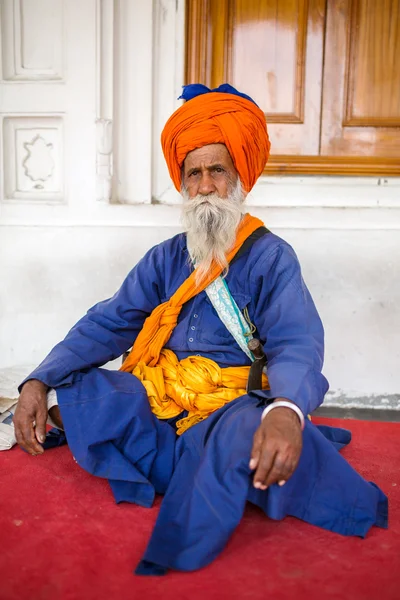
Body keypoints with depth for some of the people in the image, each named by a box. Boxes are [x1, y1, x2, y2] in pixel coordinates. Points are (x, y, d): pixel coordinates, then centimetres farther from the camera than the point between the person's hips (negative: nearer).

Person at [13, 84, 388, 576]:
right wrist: (38, 381, -11)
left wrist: (286, 410, -40)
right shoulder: (165, 258, 12)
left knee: (248, 429, -38)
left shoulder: (271, 257, -1)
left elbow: (297, 344, -15)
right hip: (157, 399, 4)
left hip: (228, 407, -4)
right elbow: (106, 325, 6)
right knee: (67, 391, -18)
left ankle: (172, 562, -18)